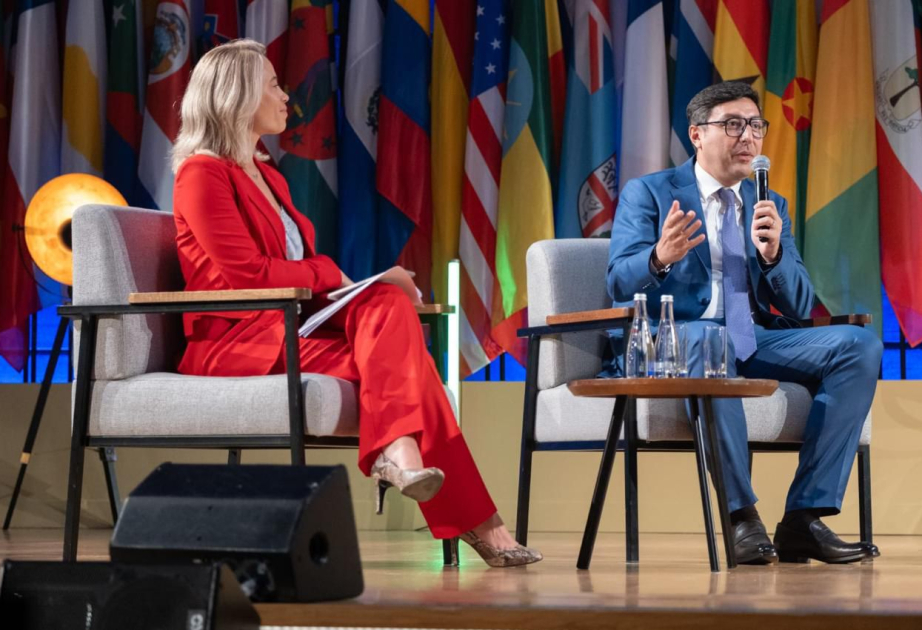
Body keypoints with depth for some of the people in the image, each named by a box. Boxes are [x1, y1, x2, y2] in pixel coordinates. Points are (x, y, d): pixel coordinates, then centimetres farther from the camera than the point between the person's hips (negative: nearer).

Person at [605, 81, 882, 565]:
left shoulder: (770, 205, 17)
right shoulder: (646, 193, 4)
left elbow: (799, 308, 9)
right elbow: (620, 283, -10)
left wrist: (773, 254, -12)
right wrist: (659, 259, -33)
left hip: (749, 343, 5)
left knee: (859, 345, -17)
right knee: (709, 339, -40)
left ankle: (804, 518, -20)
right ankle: (741, 516, -32)